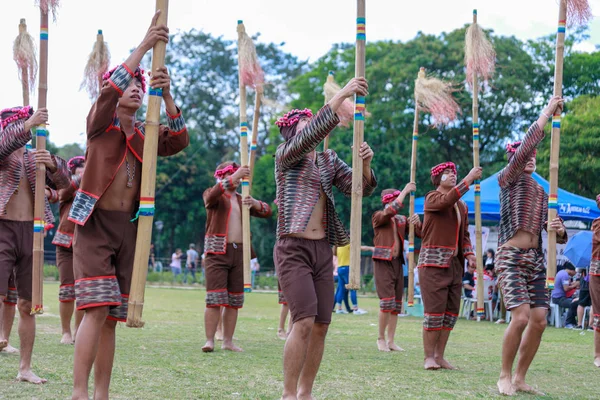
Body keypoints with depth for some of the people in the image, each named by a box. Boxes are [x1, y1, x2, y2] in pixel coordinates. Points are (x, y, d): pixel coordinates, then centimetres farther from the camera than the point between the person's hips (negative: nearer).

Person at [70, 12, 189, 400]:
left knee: (111, 318, 5)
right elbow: (110, 89, -18)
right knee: (97, 309, -17)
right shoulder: (100, 124, 2)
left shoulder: (145, 133, 15)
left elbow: (179, 141, -2)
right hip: (95, 224, -5)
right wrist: (144, 45, -21)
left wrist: (166, 95, -14)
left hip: (128, 227, 5)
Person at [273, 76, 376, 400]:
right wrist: (342, 95, -25)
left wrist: (365, 164, -12)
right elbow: (314, 132, -19)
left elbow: (360, 188, 9)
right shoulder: (286, 153, 0)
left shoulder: (329, 160, 16)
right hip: (293, 248, -6)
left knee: (321, 326, 3)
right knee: (304, 321, -17)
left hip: (323, 250, 6)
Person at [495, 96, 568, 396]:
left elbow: (558, 236, 16)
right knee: (521, 317, -18)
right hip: (511, 257, -6)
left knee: (539, 321, -2)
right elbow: (528, 143, -14)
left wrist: (559, 230, -8)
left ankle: (520, 378, 10)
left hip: (535, 259, 6)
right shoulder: (507, 179, 2)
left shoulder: (542, 193, 18)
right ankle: (504, 376, -2)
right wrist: (548, 111, -9)